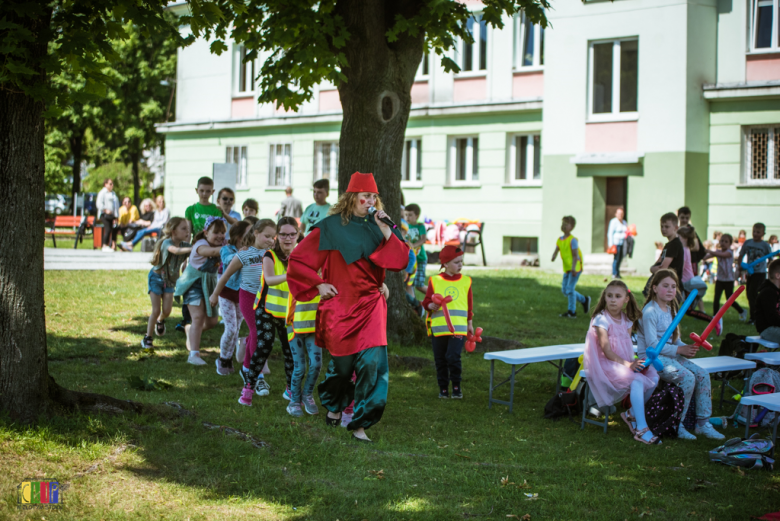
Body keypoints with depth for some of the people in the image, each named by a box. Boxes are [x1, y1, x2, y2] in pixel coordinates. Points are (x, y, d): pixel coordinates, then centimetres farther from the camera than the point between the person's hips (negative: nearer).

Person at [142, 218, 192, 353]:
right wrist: (192, 249, -62)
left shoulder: (185, 245, -9)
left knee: (167, 310, -3)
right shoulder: (167, 242, -27)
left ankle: (160, 321, 35)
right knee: (156, 310, -8)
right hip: (156, 277, -5)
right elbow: (176, 250, -49)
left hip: (170, 280, 5)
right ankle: (147, 339, 7)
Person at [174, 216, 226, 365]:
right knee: (198, 317, -22)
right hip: (194, 282, -7)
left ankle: (191, 333, 44)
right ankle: (194, 354, -23)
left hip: (209, 284, 7)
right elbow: (212, 251, -45)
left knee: (212, 321, 13)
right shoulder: (201, 245, -25)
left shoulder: (221, 246, 0)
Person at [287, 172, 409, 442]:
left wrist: (385, 230, -10)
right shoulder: (330, 228, -4)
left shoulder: (376, 226, 7)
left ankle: (359, 423, -6)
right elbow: (297, 259, 0)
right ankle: (335, 405, 41)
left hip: (370, 304, 2)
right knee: (343, 363, 9)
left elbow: (400, 260, -2)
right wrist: (318, 285, -4)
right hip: (340, 306, -2)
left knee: (373, 362, -14)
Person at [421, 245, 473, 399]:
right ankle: (443, 388, 21)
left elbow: (469, 304, 14)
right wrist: (431, 306, -16)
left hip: (459, 328, -1)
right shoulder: (435, 280, 2)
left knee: (453, 357, -14)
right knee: (440, 360, 7)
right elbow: (426, 301, 5)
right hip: (438, 327, 1)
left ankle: (456, 387, 4)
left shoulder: (465, 281, 8)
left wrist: (469, 323, 17)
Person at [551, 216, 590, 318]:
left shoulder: (572, 240, -17)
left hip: (575, 268, -8)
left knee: (570, 289, -10)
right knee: (564, 290, 11)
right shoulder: (560, 239, 6)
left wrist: (573, 268, -29)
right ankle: (584, 300, 27)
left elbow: (575, 255, -20)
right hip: (567, 268, 8)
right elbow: (556, 250, 3)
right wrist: (554, 256, -22)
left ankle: (571, 312, 0)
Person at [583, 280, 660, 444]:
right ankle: (641, 429, -33)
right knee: (637, 381, -31)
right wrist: (626, 364, -28)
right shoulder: (601, 319, -9)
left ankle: (632, 413, 5)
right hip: (606, 364, -7)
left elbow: (628, 346, 9)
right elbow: (606, 350, -16)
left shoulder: (627, 320, 12)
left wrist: (633, 361, -13)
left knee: (653, 377, -14)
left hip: (625, 361, 7)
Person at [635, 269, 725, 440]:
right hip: (652, 357, -9)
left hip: (670, 355, 9)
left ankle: (703, 423, -4)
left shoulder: (671, 310, 16)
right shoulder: (650, 311, -13)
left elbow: (675, 339, 16)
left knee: (702, 374, -9)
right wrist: (678, 350, -19)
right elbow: (652, 344, -19)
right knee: (687, 377, -26)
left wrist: (687, 349, -5)